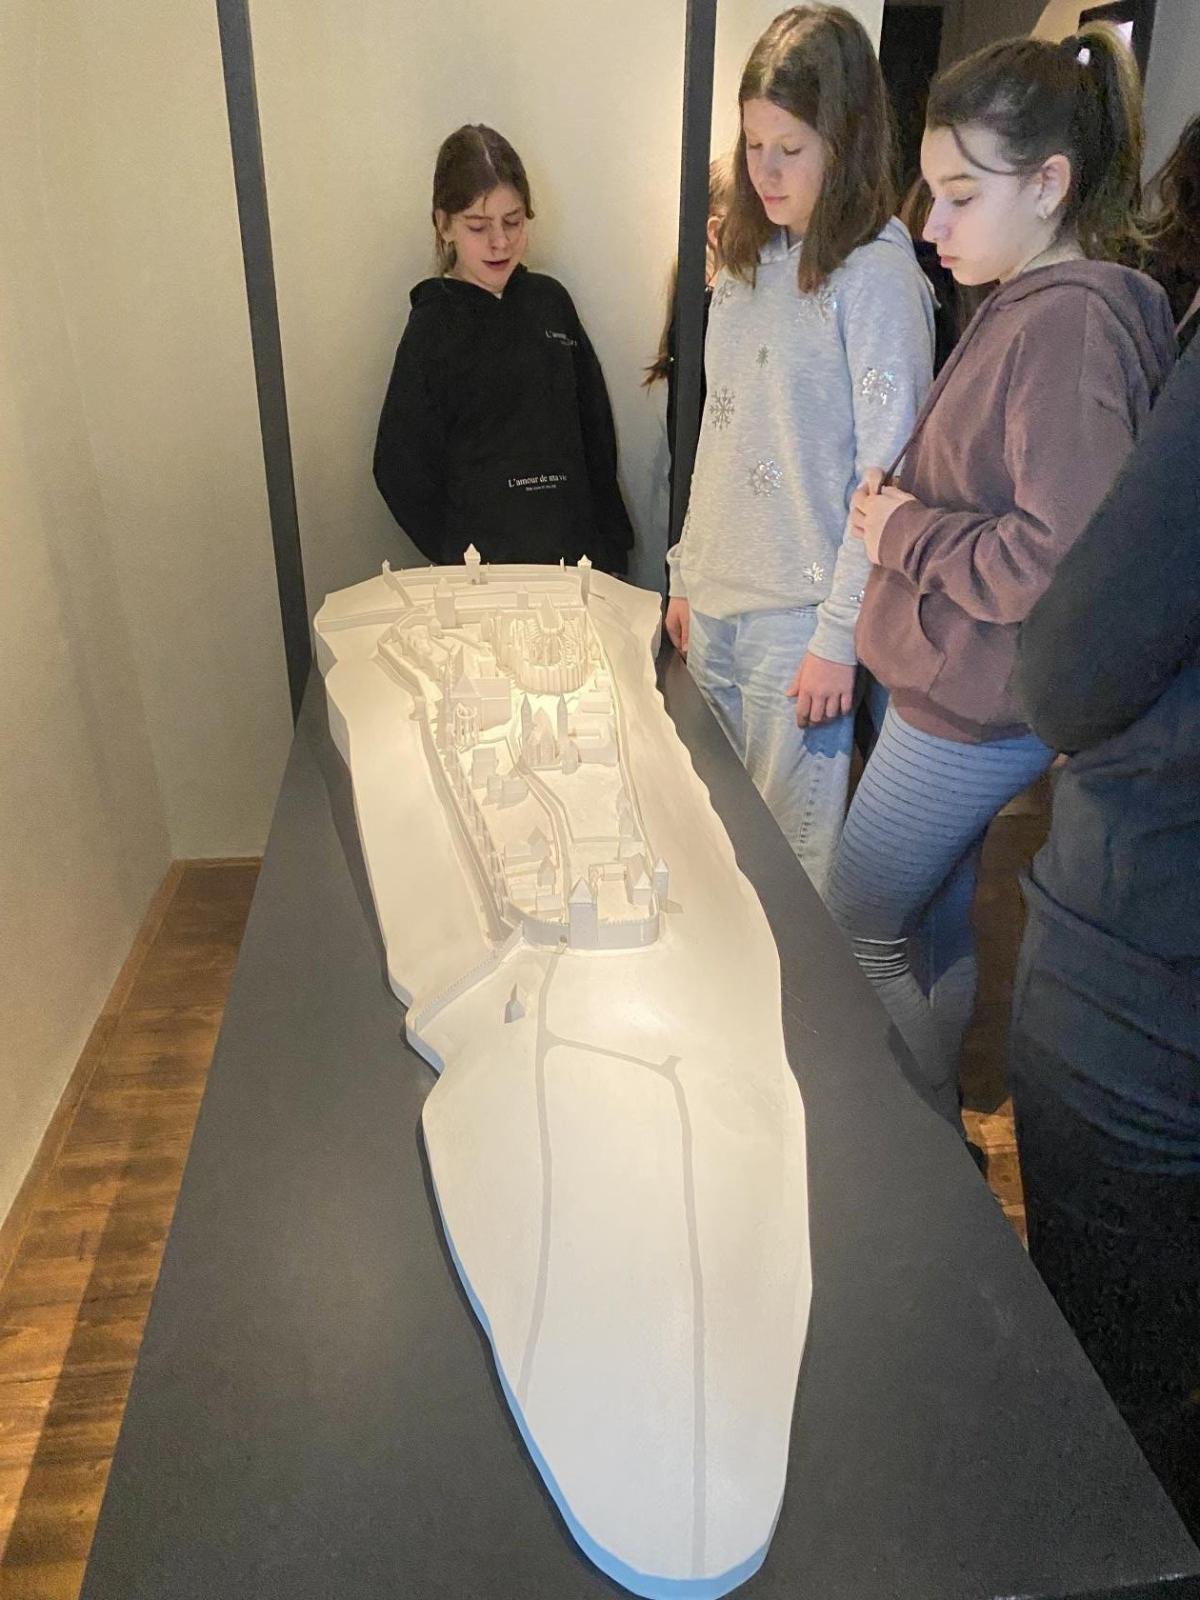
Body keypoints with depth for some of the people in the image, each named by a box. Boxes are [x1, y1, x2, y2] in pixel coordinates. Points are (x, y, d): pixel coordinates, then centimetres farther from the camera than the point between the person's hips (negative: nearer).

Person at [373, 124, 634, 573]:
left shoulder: (550, 301, 5)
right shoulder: (433, 326, -5)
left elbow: (596, 433, 9)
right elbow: (401, 470, -5)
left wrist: (611, 546, 5)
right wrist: (463, 563, -8)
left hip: (575, 553, 4)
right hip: (483, 566, -4)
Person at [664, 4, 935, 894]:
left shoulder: (875, 278, -11)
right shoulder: (748, 262, 12)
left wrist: (839, 637, -15)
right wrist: (687, 573, 14)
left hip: (800, 618, -7)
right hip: (715, 602, 7)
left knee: (790, 850, 4)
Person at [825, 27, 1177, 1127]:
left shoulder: (1070, 325, -20)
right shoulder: (1023, 308, 11)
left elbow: (1059, 561, -27)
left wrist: (905, 531, -16)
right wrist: (904, 508, 4)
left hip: (976, 712, -10)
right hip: (958, 695, 10)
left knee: (856, 936, 4)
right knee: (939, 928, 20)